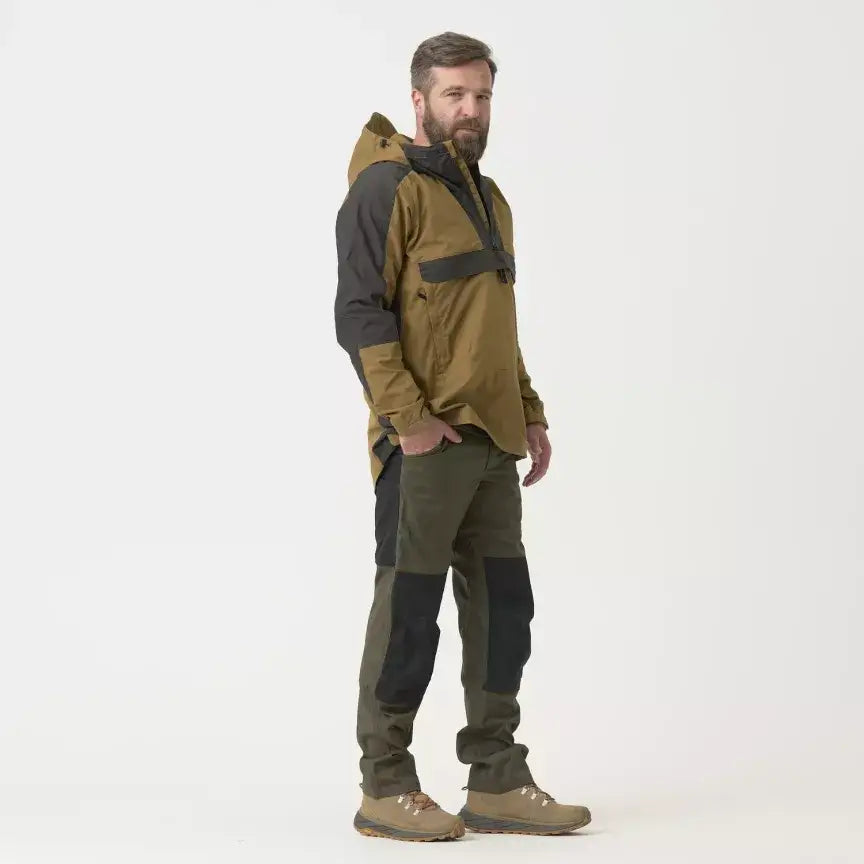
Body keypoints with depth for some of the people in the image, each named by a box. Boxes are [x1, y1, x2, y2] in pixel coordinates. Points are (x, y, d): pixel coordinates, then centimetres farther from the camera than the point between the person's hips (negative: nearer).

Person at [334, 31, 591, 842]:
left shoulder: (487, 197, 20)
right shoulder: (387, 187, -7)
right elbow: (360, 313, -14)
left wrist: (530, 412, 18)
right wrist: (408, 418, -20)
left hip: (492, 443, 8)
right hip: (426, 443, -8)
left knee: (502, 609, 9)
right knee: (409, 610, -3)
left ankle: (498, 782, 17)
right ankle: (385, 789, 7)